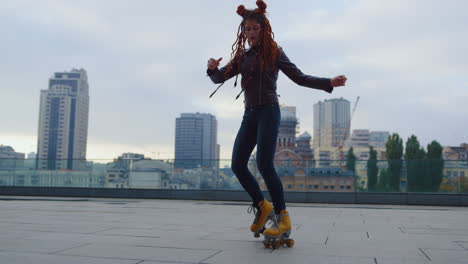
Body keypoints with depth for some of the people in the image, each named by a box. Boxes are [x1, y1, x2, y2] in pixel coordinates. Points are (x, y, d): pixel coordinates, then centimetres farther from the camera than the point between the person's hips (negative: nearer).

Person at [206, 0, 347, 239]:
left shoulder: (274, 52, 2)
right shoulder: (242, 57, 15)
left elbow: (299, 77, 2)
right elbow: (219, 78, 13)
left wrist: (328, 83, -8)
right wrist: (212, 68, -10)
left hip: (268, 112, -6)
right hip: (249, 114, 6)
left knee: (264, 165, -16)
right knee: (237, 165, -2)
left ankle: (283, 217, -6)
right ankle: (262, 207, 15)